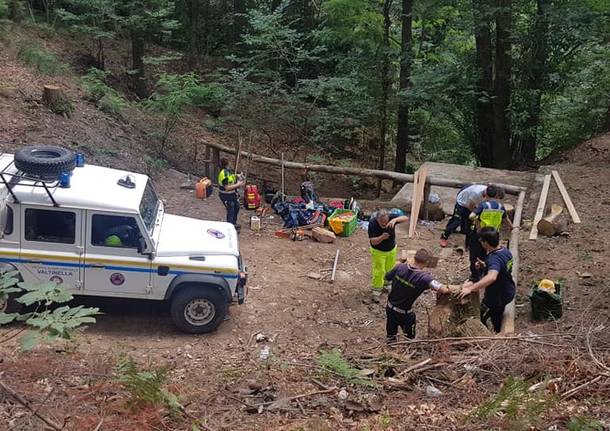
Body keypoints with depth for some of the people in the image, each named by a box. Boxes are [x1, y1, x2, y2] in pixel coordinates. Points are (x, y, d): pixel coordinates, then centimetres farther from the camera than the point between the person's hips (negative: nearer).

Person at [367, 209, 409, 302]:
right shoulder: (372, 224, -30)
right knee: (379, 271, -2)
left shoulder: (391, 218, -22)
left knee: (390, 269, 19)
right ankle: (376, 291, 16)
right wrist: (382, 237, -48)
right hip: (378, 251, -4)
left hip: (392, 249, 4)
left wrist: (395, 220, -47)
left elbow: (406, 218, -29)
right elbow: (373, 241, -29)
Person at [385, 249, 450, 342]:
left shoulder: (400, 267, -15)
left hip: (390, 307, 4)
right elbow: (443, 289, -37)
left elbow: (387, 277, 3)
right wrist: (446, 289, -15)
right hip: (404, 313, -4)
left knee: (391, 334, 24)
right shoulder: (424, 277, -27)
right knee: (410, 336, 20)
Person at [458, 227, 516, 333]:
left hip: (497, 297, -9)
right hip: (508, 292, 9)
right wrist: (485, 266, -2)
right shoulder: (505, 251, -6)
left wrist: (470, 288, -57)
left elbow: (491, 277, -55)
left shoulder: (494, 258, -35)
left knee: (479, 319, 8)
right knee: (497, 314, 31)